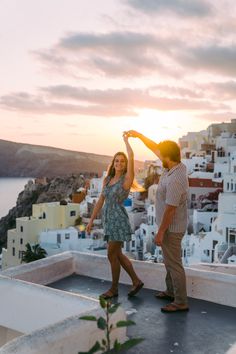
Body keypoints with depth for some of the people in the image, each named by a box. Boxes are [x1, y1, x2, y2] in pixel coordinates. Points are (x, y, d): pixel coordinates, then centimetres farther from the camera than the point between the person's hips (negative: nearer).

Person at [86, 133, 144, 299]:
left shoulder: (127, 178, -10)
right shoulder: (107, 179, 8)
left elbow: (131, 156, -21)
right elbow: (101, 201, 12)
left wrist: (126, 140, -6)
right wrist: (91, 220, 11)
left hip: (119, 221, -7)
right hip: (109, 221, 7)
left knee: (112, 255, 1)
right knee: (118, 255, 14)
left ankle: (114, 289, 19)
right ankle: (136, 281, 28)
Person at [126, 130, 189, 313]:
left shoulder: (174, 180, -30)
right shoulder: (177, 165, -2)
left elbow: (170, 210, -26)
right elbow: (155, 148, 9)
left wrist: (160, 233, -19)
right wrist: (138, 134, 8)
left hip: (171, 228, -10)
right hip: (172, 226, 10)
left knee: (174, 263, 1)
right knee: (170, 260, 22)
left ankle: (181, 302, 14)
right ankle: (171, 291, 38)